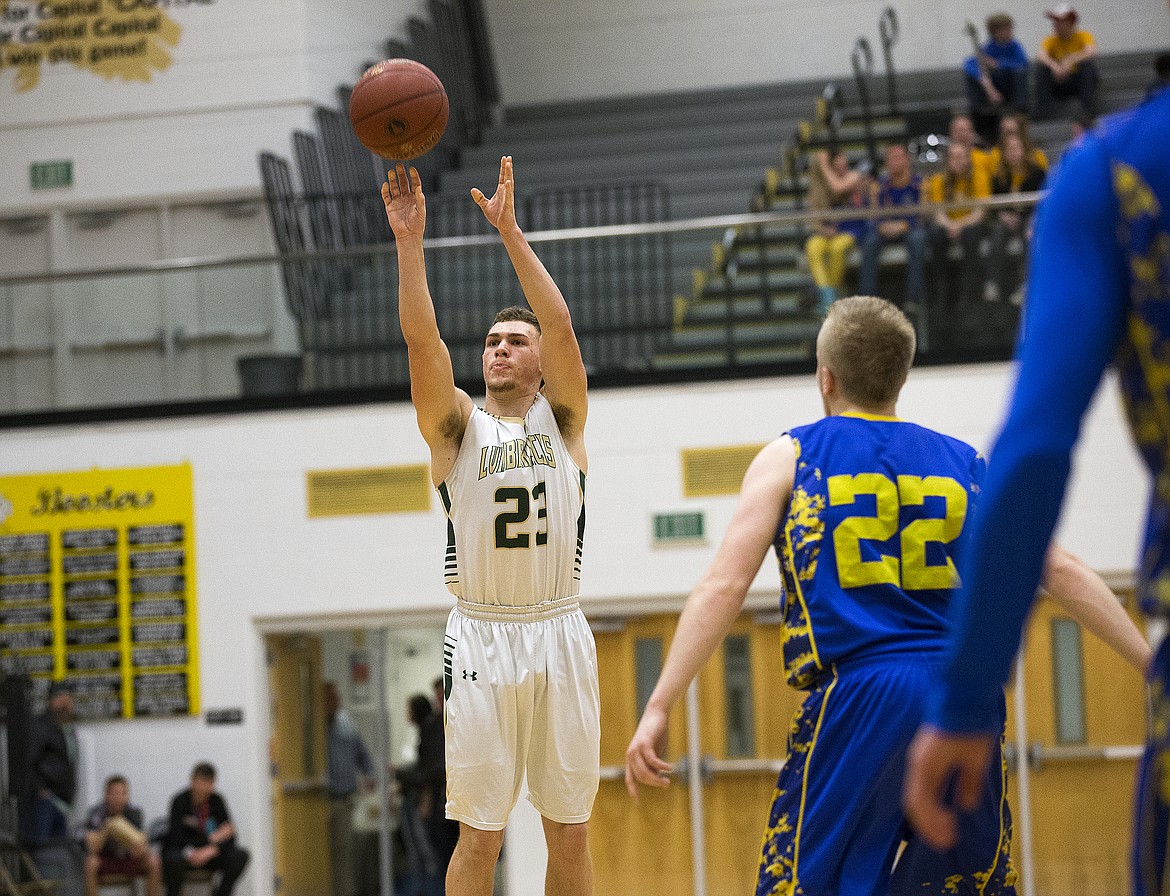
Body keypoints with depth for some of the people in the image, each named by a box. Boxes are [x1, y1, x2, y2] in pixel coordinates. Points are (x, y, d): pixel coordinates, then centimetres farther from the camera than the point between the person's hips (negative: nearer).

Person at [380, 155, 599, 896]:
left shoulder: (562, 419, 9)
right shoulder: (459, 427, 8)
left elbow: (561, 325, -6)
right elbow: (423, 341, -7)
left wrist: (510, 231, -12)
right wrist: (410, 241, -16)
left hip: (559, 635, 1)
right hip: (482, 638, -1)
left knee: (570, 831, 6)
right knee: (479, 835, -2)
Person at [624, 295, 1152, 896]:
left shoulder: (789, 458, 8)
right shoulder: (965, 464, 16)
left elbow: (724, 585, -2)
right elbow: (1062, 573, 13)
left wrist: (658, 706, -4)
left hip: (855, 698, -3)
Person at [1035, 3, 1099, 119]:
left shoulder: (1083, 36, -8)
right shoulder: (1051, 40, -2)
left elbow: (1091, 52, -30)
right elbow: (1041, 55, -23)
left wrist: (1071, 61, -46)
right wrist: (1054, 65, -44)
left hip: (1081, 82, -2)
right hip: (1059, 84, 2)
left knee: (1087, 65, -30)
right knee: (1041, 68, -21)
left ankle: (1089, 113, -30)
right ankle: (1043, 116, -23)